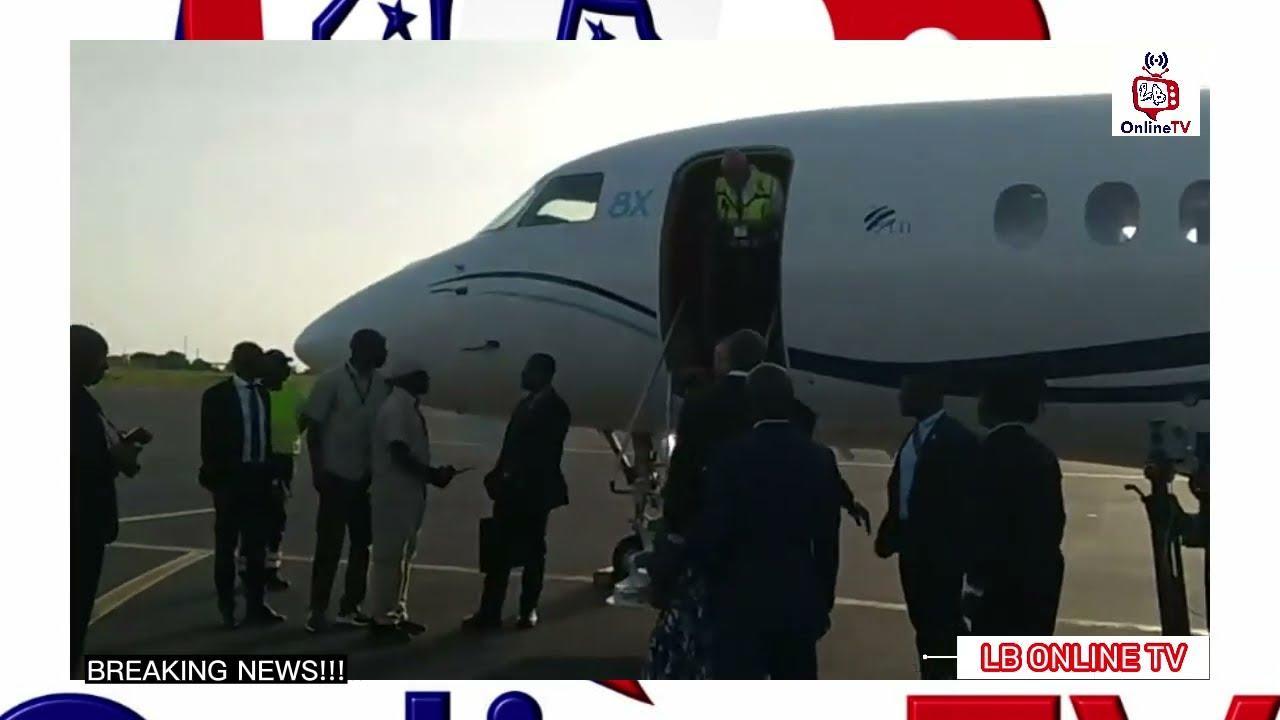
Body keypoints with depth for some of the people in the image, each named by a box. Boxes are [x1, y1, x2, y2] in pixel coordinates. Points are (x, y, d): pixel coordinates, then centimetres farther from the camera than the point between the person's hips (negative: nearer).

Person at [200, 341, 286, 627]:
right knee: (226, 545, 6)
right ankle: (227, 607, 15)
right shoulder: (216, 396, -7)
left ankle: (256, 605, 17)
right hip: (230, 477, -5)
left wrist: (272, 475, 8)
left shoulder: (262, 394, 10)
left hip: (259, 476, 5)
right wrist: (214, 479, -13)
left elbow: (266, 436, 12)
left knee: (257, 545, 9)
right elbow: (209, 442, -8)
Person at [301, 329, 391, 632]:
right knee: (329, 545, 1)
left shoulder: (382, 385, 3)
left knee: (363, 543, 11)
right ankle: (318, 608, 13)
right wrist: (317, 470, -11)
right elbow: (313, 427, -7)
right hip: (337, 476, -5)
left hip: (368, 478, 5)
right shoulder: (331, 380, -9)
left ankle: (350, 606, 22)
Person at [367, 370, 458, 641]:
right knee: (388, 555, -3)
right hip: (394, 493, -10)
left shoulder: (408, 406, 13)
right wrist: (432, 475, -16)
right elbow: (399, 453, -23)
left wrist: (433, 473, 7)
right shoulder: (396, 407, -17)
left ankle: (397, 614, 22)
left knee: (402, 555, 15)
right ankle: (382, 619, 3)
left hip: (408, 492, 10)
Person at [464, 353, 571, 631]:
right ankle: (490, 611, 5)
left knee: (532, 552, 4)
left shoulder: (553, 407, -6)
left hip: (534, 491, -7)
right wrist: (499, 475, 4)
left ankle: (528, 610, 12)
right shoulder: (527, 404, 16)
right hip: (512, 489, 7)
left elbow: (548, 454, -14)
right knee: (499, 551, 4)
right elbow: (512, 445, 16)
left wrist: (519, 480, -18)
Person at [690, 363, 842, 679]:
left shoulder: (732, 456, -11)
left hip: (743, 600, -4)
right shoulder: (820, 458, 1)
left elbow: (712, 532, -10)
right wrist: (824, 599, 15)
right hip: (800, 598, 4)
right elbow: (828, 538, 5)